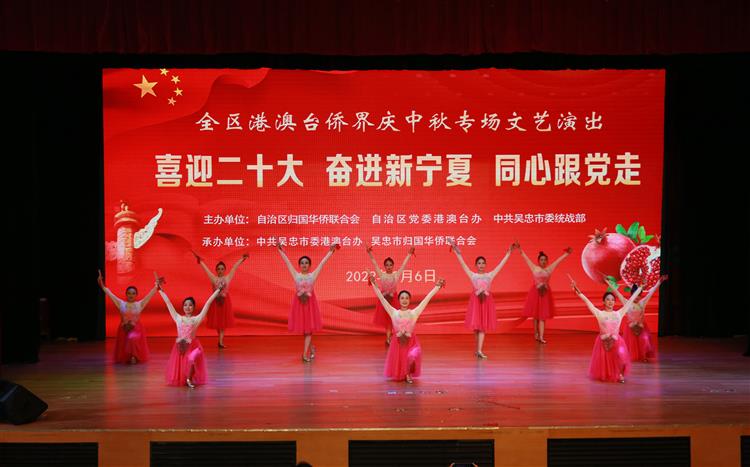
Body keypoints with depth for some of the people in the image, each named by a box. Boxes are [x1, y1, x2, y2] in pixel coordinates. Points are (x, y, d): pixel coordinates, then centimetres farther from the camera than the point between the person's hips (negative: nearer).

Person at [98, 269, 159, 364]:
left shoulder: (140, 304, -2)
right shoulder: (121, 304, -1)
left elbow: (150, 294, -7)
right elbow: (110, 294, -3)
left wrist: (156, 285, -16)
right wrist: (102, 285, -10)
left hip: (137, 329, -2)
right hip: (124, 329, 2)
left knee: (133, 339, -33)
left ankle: (134, 356, -12)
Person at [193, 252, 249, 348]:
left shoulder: (228, 278, 1)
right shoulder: (213, 278, 1)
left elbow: (235, 267, 2)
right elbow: (206, 268, 3)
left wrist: (242, 259, 3)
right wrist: (200, 260, 3)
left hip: (225, 301, 0)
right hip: (216, 301, 0)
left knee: (223, 321, -1)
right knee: (217, 321, 5)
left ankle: (221, 341, -2)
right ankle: (220, 340, 18)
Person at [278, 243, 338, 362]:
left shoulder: (313, 275, 2)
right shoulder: (296, 275, 3)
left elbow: (322, 262, 2)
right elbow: (287, 262, 3)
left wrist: (330, 251, 0)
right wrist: (280, 250, 1)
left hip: (310, 302, -1)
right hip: (298, 302, 1)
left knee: (308, 328, -1)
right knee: (302, 327, 8)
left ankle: (305, 353, -2)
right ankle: (311, 348, 29)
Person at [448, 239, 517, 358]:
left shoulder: (490, 275, 8)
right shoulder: (473, 275, 6)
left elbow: (501, 264, 9)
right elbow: (463, 264, 1)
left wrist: (508, 253, 7)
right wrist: (456, 252, -4)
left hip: (486, 300, 1)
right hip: (475, 299, -1)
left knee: (483, 326, -4)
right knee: (476, 325, 2)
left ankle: (479, 350, -9)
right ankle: (478, 350, 14)